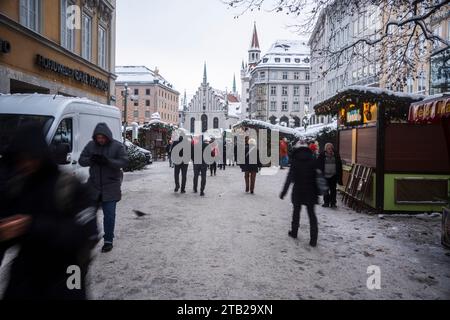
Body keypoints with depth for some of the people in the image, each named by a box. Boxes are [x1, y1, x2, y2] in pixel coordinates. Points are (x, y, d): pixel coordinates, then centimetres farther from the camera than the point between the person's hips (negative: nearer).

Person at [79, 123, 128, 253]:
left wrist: (107, 161, -28)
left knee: (109, 215, 1)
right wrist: (91, 159, -19)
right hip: (93, 185, 4)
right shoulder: (91, 145, 4)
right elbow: (81, 160, 4)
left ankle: (108, 241, 12)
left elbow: (124, 162, -14)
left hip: (111, 187, -3)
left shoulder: (117, 146, -6)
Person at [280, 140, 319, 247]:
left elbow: (290, 178, -9)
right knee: (312, 214, 5)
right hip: (311, 191, 1)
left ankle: (294, 232, 32)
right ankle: (313, 239, 2)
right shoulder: (313, 160, -1)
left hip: (298, 191, -1)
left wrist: (284, 192, -4)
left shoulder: (295, 161, -7)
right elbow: (317, 176, 0)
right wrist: (318, 191, 7)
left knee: (296, 211, 18)